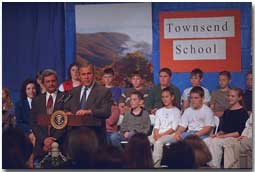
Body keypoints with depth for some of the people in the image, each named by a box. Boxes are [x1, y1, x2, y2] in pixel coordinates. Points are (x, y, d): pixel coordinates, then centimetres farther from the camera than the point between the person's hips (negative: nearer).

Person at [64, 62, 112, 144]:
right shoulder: (73, 91, 17)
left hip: (95, 135, -3)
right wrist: (67, 113, -5)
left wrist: (88, 111, -23)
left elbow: (106, 112, -10)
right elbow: (66, 109, 19)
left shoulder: (104, 91, 1)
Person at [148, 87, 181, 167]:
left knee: (158, 142, -38)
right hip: (158, 135, 5)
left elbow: (174, 128, -2)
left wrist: (161, 135, -13)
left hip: (169, 135, -5)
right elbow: (156, 126, 15)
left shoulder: (176, 111, 9)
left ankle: (155, 166, -42)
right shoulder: (159, 111, 26)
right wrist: (156, 134, -7)